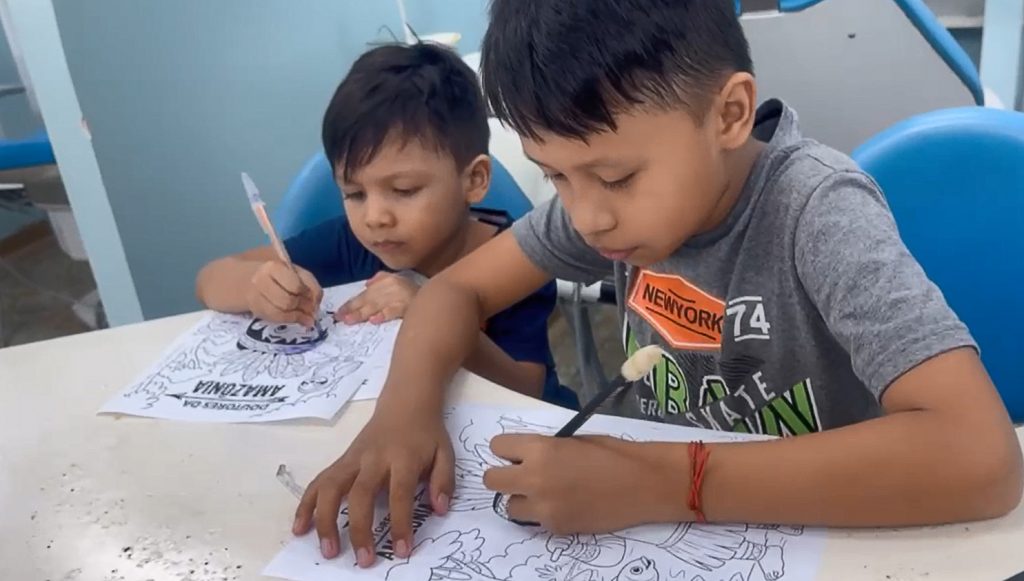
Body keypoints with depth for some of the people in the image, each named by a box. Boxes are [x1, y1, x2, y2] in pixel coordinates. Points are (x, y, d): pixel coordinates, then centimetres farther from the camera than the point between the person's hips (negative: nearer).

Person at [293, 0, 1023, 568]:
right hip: (666, 533, 3)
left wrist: (659, 482, -32)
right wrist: (405, 410, -19)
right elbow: (460, 288, -1)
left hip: (811, 538, -3)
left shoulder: (818, 211, -23)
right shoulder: (614, 186, -10)